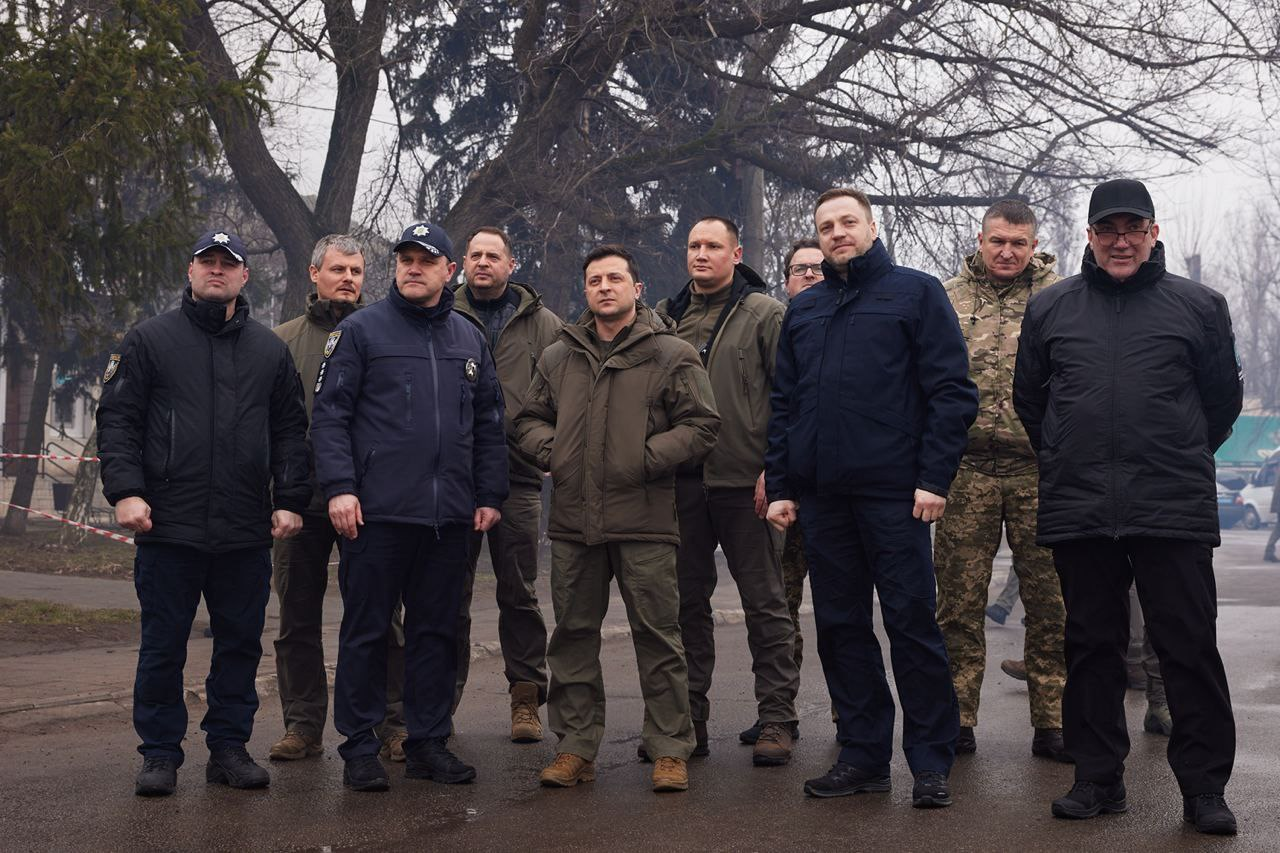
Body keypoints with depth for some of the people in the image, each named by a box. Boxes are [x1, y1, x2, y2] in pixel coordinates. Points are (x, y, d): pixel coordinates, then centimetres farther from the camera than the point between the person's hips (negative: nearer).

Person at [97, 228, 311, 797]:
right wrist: (126, 489, -10)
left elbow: (290, 432, 13)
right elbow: (117, 419, 2)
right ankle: (160, 753, 13)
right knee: (163, 646, 3)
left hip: (247, 535, 2)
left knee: (240, 643, 7)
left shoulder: (270, 350, 13)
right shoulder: (149, 340, 5)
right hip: (169, 527, -2)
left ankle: (229, 747, 18)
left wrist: (290, 500, 4)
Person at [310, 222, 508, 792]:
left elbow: (488, 424, 18)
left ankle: (428, 742, 18)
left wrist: (490, 496, 11)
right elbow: (330, 414, -3)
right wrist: (339, 486, -13)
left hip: (448, 514, 4)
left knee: (437, 631, 9)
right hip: (377, 511, -4)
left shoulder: (469, 340, 15)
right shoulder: (360, 331, 2)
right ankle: (359, 749, 8)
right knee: (366, 631, 0)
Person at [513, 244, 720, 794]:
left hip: (644, 522, -4)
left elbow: (701, 425, -3)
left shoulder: (670, 355, 2)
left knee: (657, 635, -1)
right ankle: (576, 747, 18)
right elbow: (530, 419, 22)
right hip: (573, 521, 4)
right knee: (573, 635, 8)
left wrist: (647, 458, -12)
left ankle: (670, 749, 7)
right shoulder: (558, 357, 15)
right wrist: (549, 450, 1)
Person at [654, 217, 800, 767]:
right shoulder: (664, 317, 13)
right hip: (681, 481, 5)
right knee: (686, 601, 9)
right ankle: (688, 716, 17)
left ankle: (776, 718, 8)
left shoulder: (764, 314, -1)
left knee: (765, 603, 2)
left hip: (744, 482, -4)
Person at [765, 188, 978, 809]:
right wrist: (780, 486, 9)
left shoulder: (916, 292, 2)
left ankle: (931, 763, 5)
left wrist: (934, 478, -12)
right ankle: (863, 754, 17)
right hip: (821, 496, 5)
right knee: (841, 627, 8)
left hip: (894, 492, -5)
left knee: (911, 623, -3)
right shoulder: (803, 310, 17)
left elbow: (952, 391, -4)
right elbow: (783, 403, 18)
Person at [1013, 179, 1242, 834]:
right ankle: (1098, 778, 18)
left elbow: (1222, 398, 12)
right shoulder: (1049, 308, 10)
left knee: (1189, 647, -1)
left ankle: (1204, 786, 7)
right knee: (1092, 646, 8)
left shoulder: (1198, 306, 5)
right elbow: (1028, 398, 20)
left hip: (1174, 510, -2)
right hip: (1079, 510, 2)